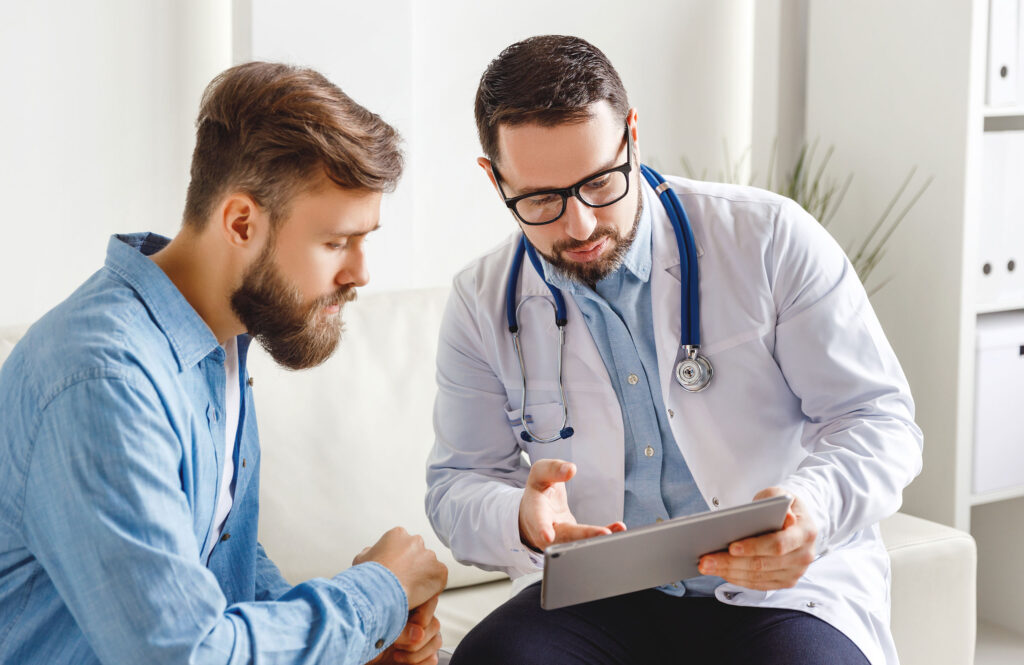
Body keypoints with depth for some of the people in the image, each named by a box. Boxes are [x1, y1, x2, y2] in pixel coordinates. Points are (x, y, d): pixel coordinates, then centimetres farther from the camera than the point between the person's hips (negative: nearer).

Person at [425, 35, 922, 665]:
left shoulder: (770, 239, -4)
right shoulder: (482, 305, 3)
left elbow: (880, 417, -4)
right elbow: (458, 486, 5)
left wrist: (813, 506, -27)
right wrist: (521, 518, -20)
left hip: (785, 585, 0)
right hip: (600, 599, 1)